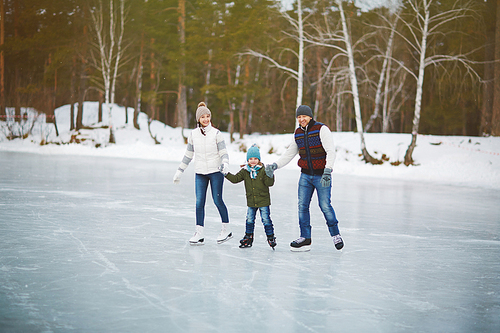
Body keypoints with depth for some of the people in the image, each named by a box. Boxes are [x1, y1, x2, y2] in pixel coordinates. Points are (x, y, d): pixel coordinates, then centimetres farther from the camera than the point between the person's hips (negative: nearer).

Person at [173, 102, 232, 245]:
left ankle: (226, 229, 14)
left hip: (216, 172, -3)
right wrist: (179, 171, 14)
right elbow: (188, 155, 14)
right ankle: (200, 234, 0)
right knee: (199, 202, -3)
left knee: (217, 200, -1)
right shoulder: (193, 134, 6)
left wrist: (225, 163, -24)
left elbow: (223, 152, -4)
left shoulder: (216, 133, -3)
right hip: (200, 173, 3)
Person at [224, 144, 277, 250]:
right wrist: (226, 174, -8)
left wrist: (270, 175, -30)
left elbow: (269, 183, -12)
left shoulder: (263, 170, -9)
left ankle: (270, 237, 11)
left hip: (263, 201, -4)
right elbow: (235, 179, 3)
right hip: (251, 202, 4)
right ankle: (248, 237, 23)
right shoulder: (245, 171, 2)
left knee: (266, 220, -1)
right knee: (249, 220, 10)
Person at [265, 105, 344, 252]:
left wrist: (327, 170, -28)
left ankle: (335, 234, 13)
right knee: (302, 206, 0)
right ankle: (305, 238, 8)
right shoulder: (298, 133, 9)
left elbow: (330, 151, -17)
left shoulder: (321, 129, -11)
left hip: (322, 175, -6)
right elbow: (290, 153, 18)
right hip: (305, 175, 6)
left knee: (325, 205, -6)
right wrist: (275, 165, 7)